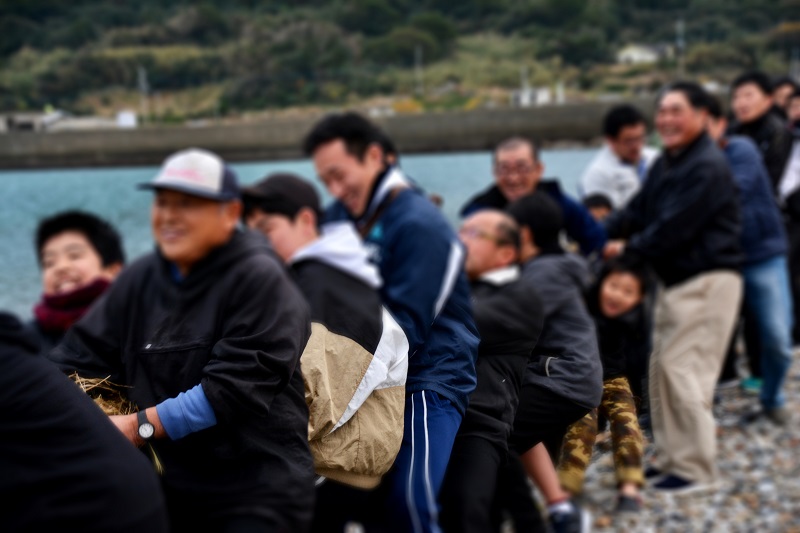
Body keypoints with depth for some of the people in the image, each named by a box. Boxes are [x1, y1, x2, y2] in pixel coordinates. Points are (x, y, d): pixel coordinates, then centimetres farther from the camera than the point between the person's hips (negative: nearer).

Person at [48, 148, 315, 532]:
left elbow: (236, 385, -20)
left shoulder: (259, 279, -12)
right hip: (168, 488, 6)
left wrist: (139, 426, -22)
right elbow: (79, 358, 7)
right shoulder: (139, 280, 8)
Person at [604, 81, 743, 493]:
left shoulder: (707, 167, -18)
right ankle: (670, 456, 21)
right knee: (662, 367, 11)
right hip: (674, 279, 10)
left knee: (683, 370, -10)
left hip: (707, 281, -10)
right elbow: (638, 210, 8)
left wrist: (628, 250, -10)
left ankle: (695, 468, -1)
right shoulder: (666, 163, 13)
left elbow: (673, 227, -21)